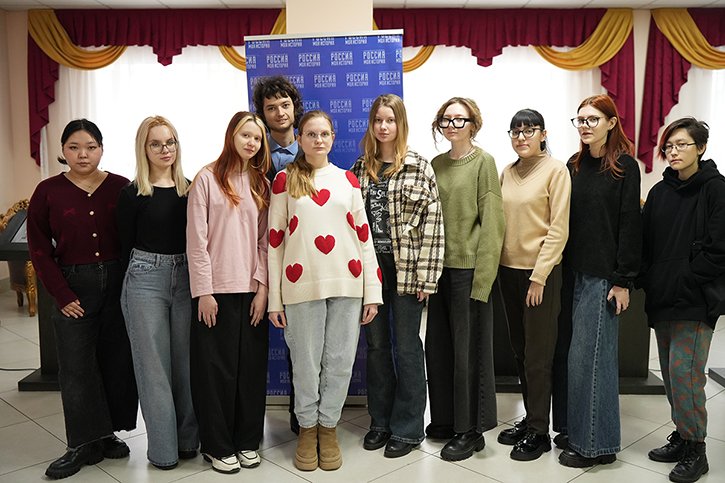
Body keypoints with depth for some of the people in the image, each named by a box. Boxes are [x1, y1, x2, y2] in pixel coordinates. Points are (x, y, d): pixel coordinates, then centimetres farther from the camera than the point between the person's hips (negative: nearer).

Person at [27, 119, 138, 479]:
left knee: (117, 359, 8)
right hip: (73, 287, -1)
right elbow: (39, 250, 1)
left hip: (118, 283, 1)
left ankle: (108, 433, 25)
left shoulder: (121, 188, 0)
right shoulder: (48, 192, 0)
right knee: (76, 366, 2)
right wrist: (62, 295, -5)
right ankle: (85, 444, 15)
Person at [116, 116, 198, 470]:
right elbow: (126, 246, 2)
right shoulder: (132, 195, -2)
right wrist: (138, 277, 4)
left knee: (185, 360, 10)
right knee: (154, 364, 4)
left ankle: (188, 438, 25)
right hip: (146, 280, -3)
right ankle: (163, 447, 17)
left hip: (186, 277, 3)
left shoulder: (189, 189, 7)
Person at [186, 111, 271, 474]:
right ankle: (218, 446, 19)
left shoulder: (262, 184, 11)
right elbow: (196, 240, -5)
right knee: (217, 368, 4)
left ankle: (247, 441, 23)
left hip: (253, 290, 4)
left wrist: (262, 287, -1)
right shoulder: (208, 178, -1)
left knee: (251, 366, 8)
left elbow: (265, 241, 8)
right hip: (216, 290, -3)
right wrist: (203, 291, -9)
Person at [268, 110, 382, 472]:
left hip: (346, 282, 2)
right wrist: (274, 298, 0)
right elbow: (274, 239, 4)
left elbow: (363, 234, 10)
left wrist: (373, 290, 4)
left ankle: (328, 426, 26)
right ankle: (307, 428, 27)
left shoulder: (348, 179, 11)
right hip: (302, 283, -2)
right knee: (306, 363, 6)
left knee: (340, 361, 7)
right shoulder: (285, 180, 5)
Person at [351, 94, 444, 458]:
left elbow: (433, 223, -7)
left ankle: (407, 429, 19)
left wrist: (425, 276, -12)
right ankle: (381, 421, 28)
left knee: (406, 347, 4)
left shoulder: (420, 167, -3)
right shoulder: (361, 168, 9)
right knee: (376, 344, 12)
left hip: (405, 269, -4)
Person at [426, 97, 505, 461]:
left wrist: (482, 278, -15)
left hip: (469, 267, -6)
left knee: (468, 347, 2)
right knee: (438, 345, 11)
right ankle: (446, 420, 29)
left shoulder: (483, 162, -5)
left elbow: (492, 221, -10)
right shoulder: (436, 164, 12)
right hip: (440, 265, 6)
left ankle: (470, 429, 17)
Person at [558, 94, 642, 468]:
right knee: (583, 354, 12)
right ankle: (578, 432, 24)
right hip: (576, 272, 6)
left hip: (604, 275, -6)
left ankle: (595, 444, 11)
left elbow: (630, 224, -8)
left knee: (589, 355, -2)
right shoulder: (574, 166, 12)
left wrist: (623, 280, -12)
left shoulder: (624, 166, -5)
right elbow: (566, 220, 12)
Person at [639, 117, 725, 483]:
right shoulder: (660, 191, 12)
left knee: (684, 372, -6)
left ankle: (695, 450, 9)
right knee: (670, 372, 12)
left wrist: (683, 282, -14)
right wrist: (647, 282, 1)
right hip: (662, 300, 6)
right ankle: (681, 438, 27)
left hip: (695, 301, -6)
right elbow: (645, 242, 12)